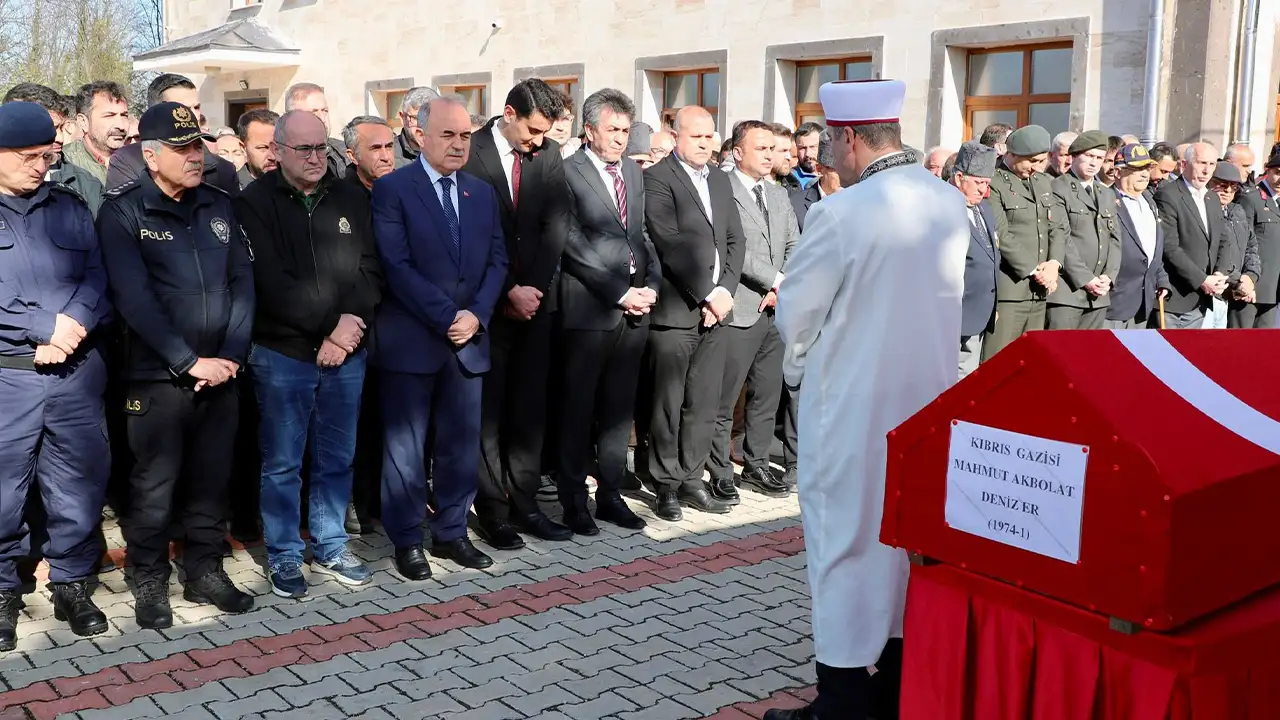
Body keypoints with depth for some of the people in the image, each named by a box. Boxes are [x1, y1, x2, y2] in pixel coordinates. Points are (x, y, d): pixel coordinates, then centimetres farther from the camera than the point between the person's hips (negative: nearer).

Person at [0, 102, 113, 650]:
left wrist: (71, 326, -14)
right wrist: (46, 328, -13)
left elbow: (98, 277, 3)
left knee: (79, 486, 8)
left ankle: (73, 584, 23)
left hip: (78, 372, 3)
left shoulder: (71, 207, 11)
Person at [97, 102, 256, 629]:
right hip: (158, 376, -4)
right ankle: (149, 581, 21)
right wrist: (190, 361, -16)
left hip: (221, 374, 4)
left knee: (212, 481, 12)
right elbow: (133, 297, -13)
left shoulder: (219, 205, 8)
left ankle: (205, 571, 27)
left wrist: (232, 355, -6)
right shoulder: (122, 211, -6)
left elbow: (242, 282, 6)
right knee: (154, 486, 5)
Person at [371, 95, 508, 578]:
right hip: (410, 340, -5)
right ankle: (407, 540, 16)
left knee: (462, 444, 10)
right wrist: (447, 316, -15)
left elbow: (497, 261, 9)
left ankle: (451, 533, 23)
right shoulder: (392, 189, -5)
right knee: (406, 445, 4)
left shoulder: (482, 193, 12)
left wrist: (476, 315, -7)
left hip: (469, 339, 5)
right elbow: (397, 265, -13)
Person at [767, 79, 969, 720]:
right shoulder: (952, 206, 1)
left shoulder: (841, 213, -19)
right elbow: (947, 297, 9)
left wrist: (799, 369, 9)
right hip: (930, 394, 7)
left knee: (847, 537, 3)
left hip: (852, 401, -6)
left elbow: (795, 312, -9)